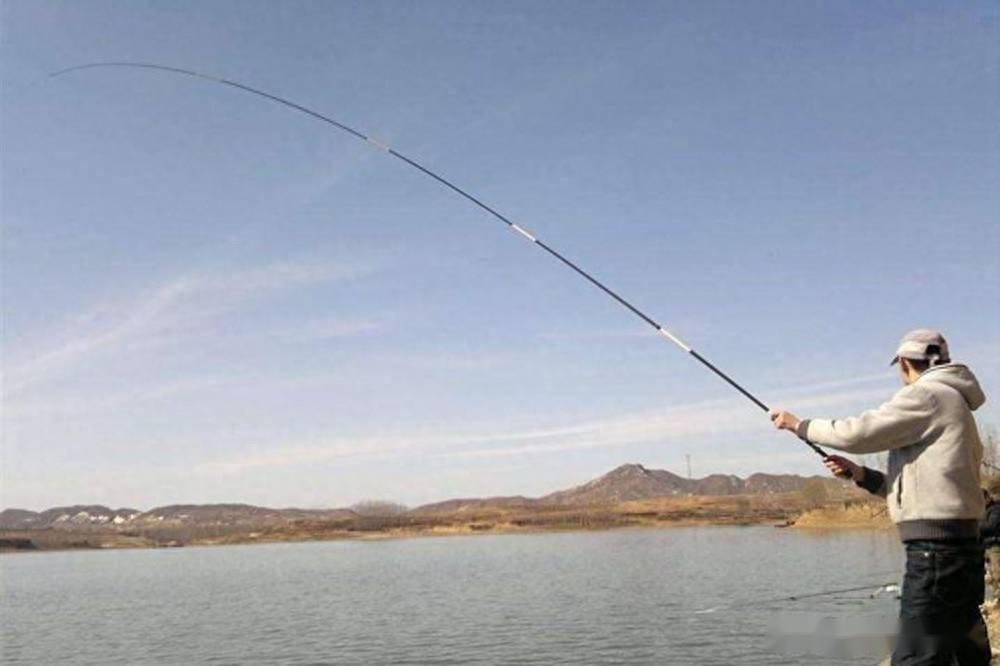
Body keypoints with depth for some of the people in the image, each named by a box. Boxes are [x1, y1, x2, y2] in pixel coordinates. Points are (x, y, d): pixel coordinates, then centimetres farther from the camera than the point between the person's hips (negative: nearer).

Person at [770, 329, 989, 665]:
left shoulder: (928, 396, -8)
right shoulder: (954, 404, 22)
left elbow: (858, 433, -11)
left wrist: (799, 424, 3)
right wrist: (860, 474, 15)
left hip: (936, 552, -10)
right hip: (958, 548, 10)